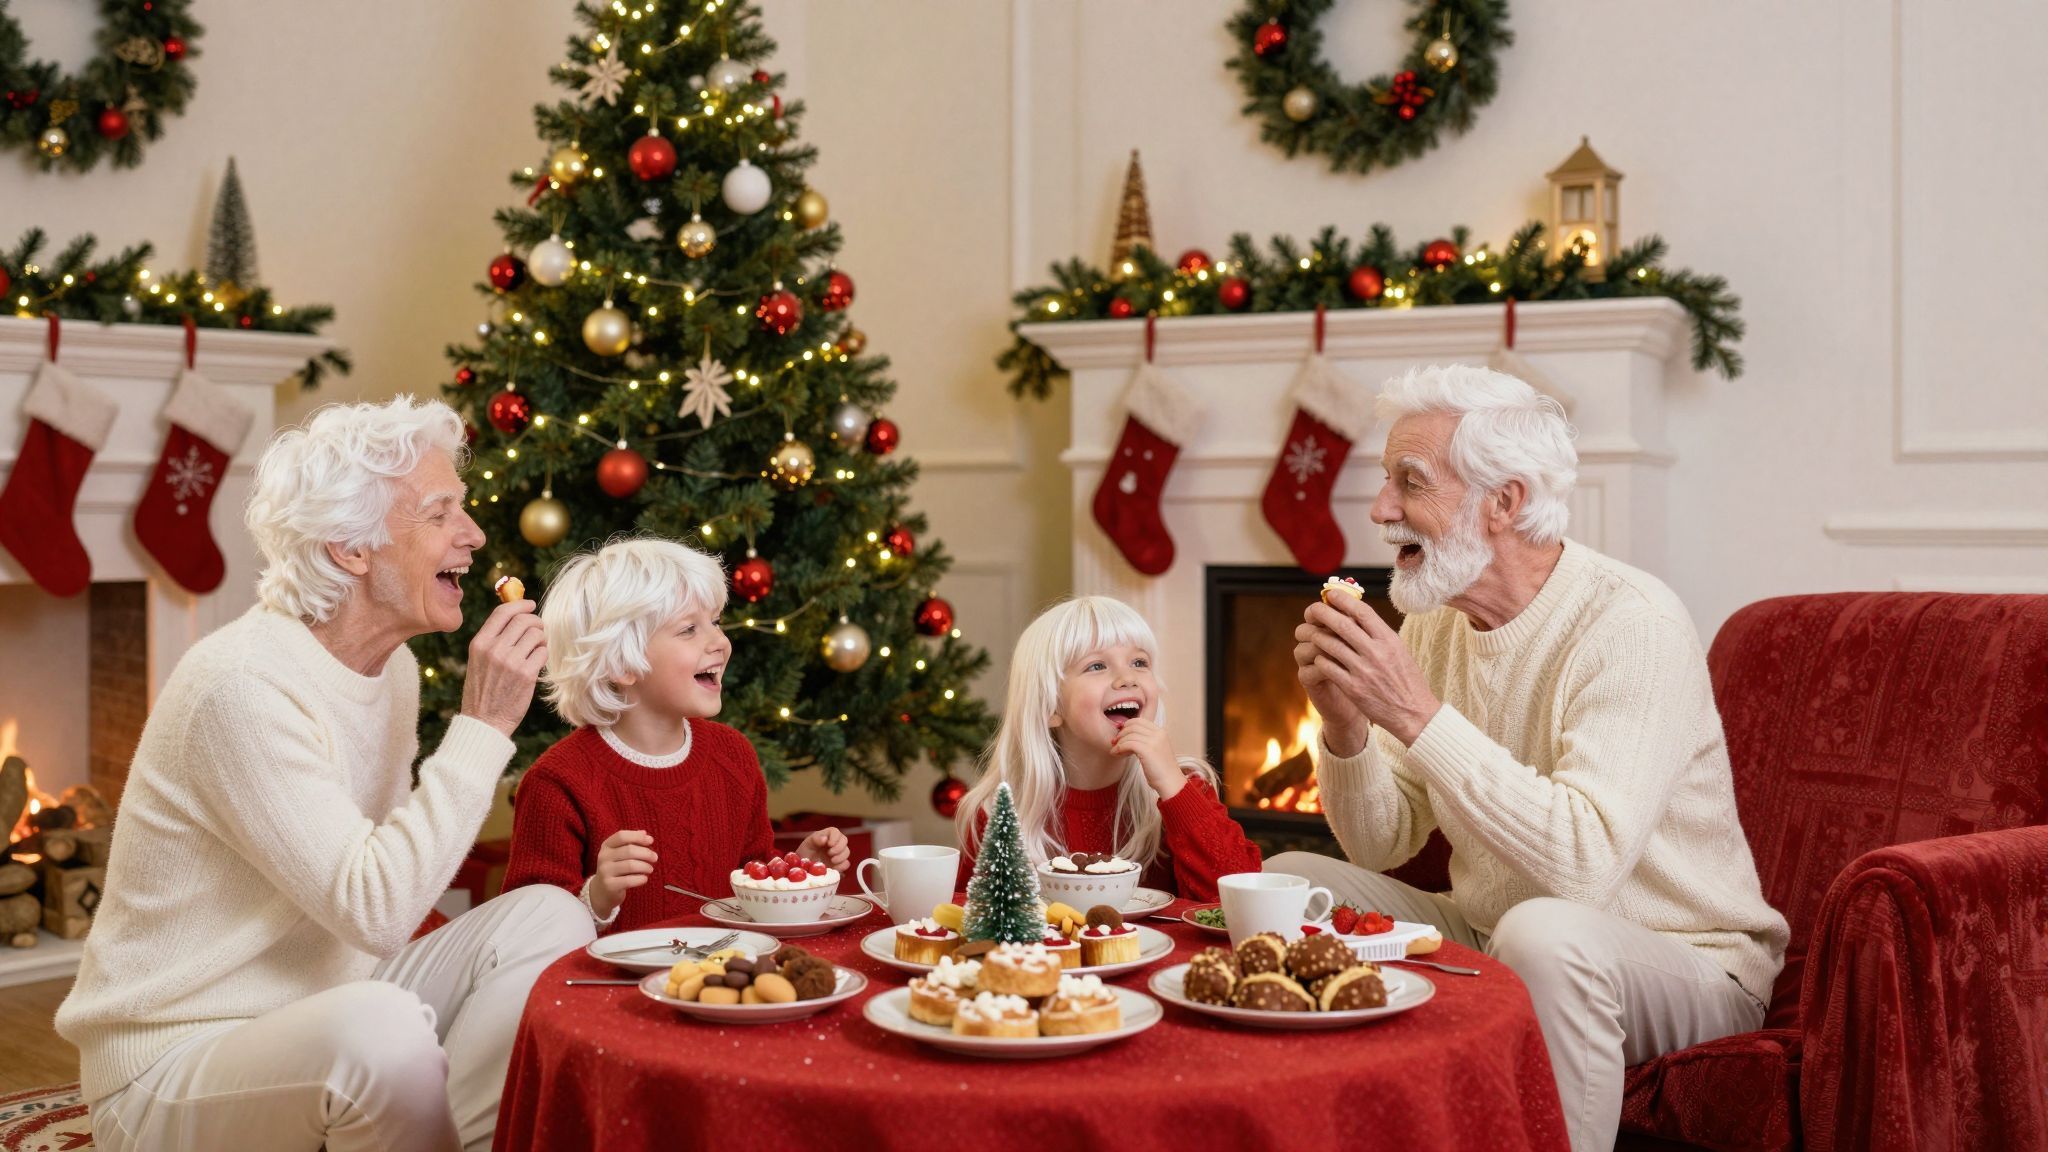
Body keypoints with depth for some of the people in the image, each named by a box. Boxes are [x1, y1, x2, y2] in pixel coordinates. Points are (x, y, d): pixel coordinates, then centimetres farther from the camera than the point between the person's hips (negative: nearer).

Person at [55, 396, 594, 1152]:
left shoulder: (392, 663, 4)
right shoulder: (243, 684, -23)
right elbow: (373, 909, -29)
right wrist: (483, 726, -27)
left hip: (322, 1016, 8)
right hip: (172, 1063, -8)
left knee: (550, 919, -8)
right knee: (381, 1029, -36)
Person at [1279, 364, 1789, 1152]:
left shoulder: (1631, 626, -22)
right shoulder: (1435, 621, 2)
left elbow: (1585, 865, -35)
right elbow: (1384, 844, 3)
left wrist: (1415, 712, -34)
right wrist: (1346, 727, -16)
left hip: (1681, 961, -7)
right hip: (1490, 937, 7)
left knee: (1543, 932, -37)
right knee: (1289, 879, 1)